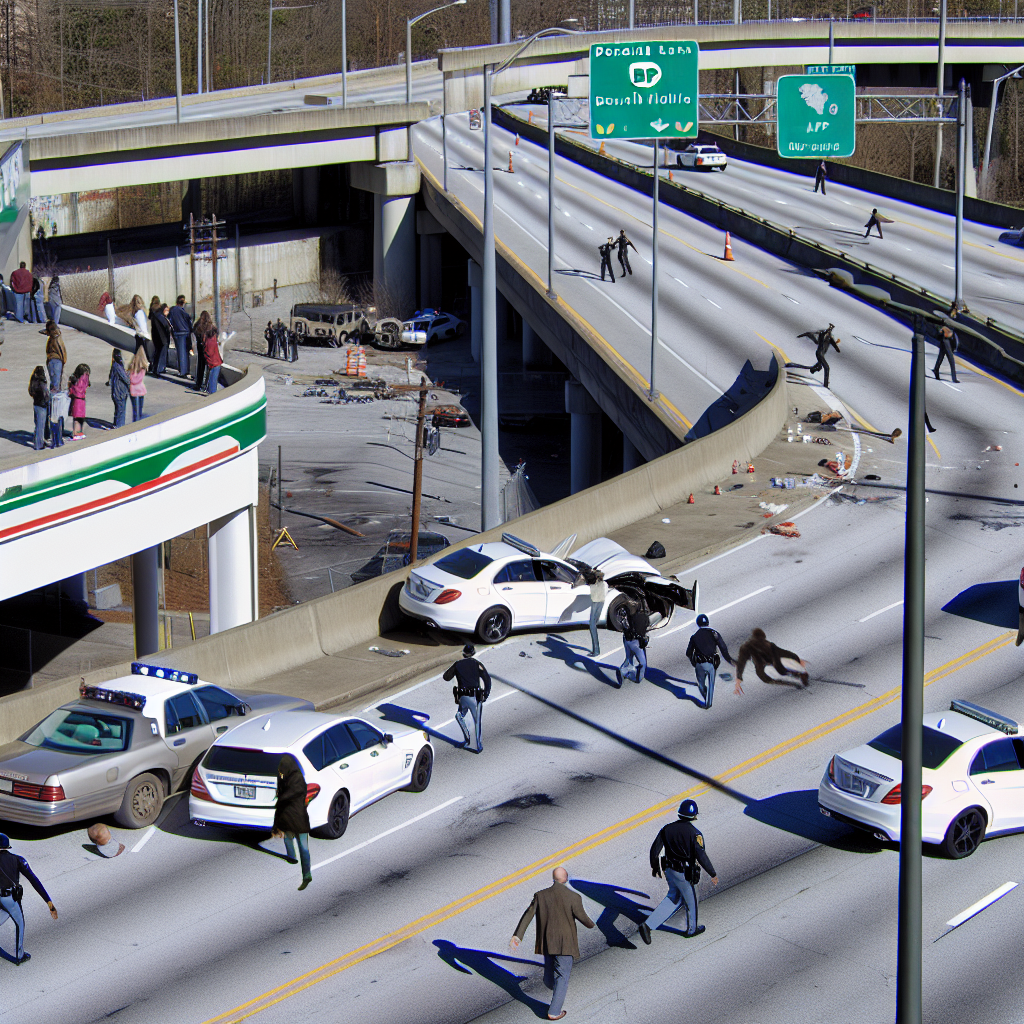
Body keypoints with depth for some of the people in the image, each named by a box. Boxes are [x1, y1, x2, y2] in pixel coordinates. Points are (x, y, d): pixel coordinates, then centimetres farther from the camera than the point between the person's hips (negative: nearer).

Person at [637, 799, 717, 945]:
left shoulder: (667, 829, -4)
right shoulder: (694, 833, -20)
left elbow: (654, 850, 1)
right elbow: (701, 856, -23)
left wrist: (655, 868, 18)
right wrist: (713, 874, -12)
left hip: (669, 870, 5)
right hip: (685, 874, -5)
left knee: (674, 898, 21)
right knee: (690, 900, 18)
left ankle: (648, 925, 9)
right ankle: (692, 929, 40)